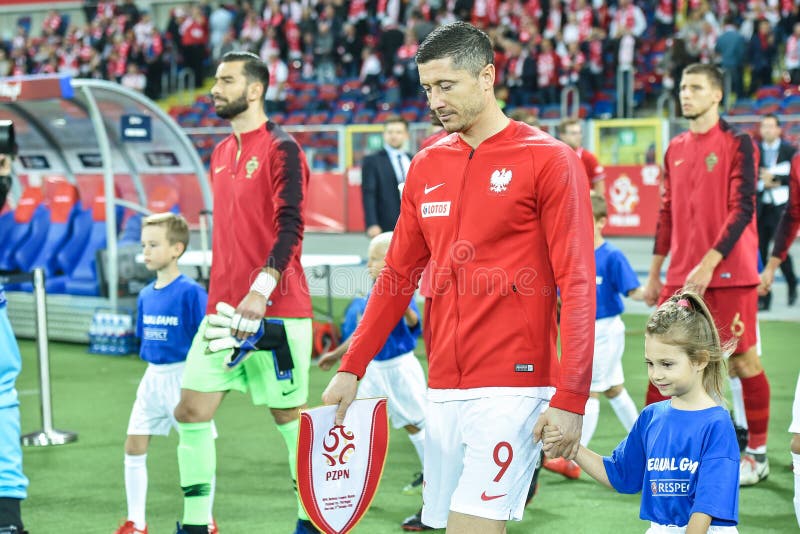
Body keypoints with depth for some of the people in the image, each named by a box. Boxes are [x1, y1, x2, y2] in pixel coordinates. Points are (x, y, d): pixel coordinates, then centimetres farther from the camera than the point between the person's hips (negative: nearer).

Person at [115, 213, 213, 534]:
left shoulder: (191, 292, -14)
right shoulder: (146, 295, 7)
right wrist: (152, 359, 9)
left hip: (183, 377, -7)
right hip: (152, 377, 7)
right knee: (134, 447, 6)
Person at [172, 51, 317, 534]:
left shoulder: (281, 149, -8)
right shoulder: (221, 154, 15)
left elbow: (290, 227, -16)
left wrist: (261, 290, -25)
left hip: (277, 310, -7)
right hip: (224, 308, 7)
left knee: (289, 414, 3)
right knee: (191, 411, 0)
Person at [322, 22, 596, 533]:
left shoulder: (548, 160, -5)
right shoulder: (426, 167, 13)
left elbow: (578, 284, -9)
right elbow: (398, 276, 18)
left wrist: (571, 398, -15)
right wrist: (351, 369, 12)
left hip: (512, 387, -6)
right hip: (443, 389, 6)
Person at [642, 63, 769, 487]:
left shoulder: (738, 144, -6)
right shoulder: (675, 150, 12)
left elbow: (742, 210, -13)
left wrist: (708, 264, -20)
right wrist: (654, 276, 15)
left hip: (729, 273, -5)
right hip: (681, 277, 5)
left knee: (743, 361, 1)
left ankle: (757, 454, 13)